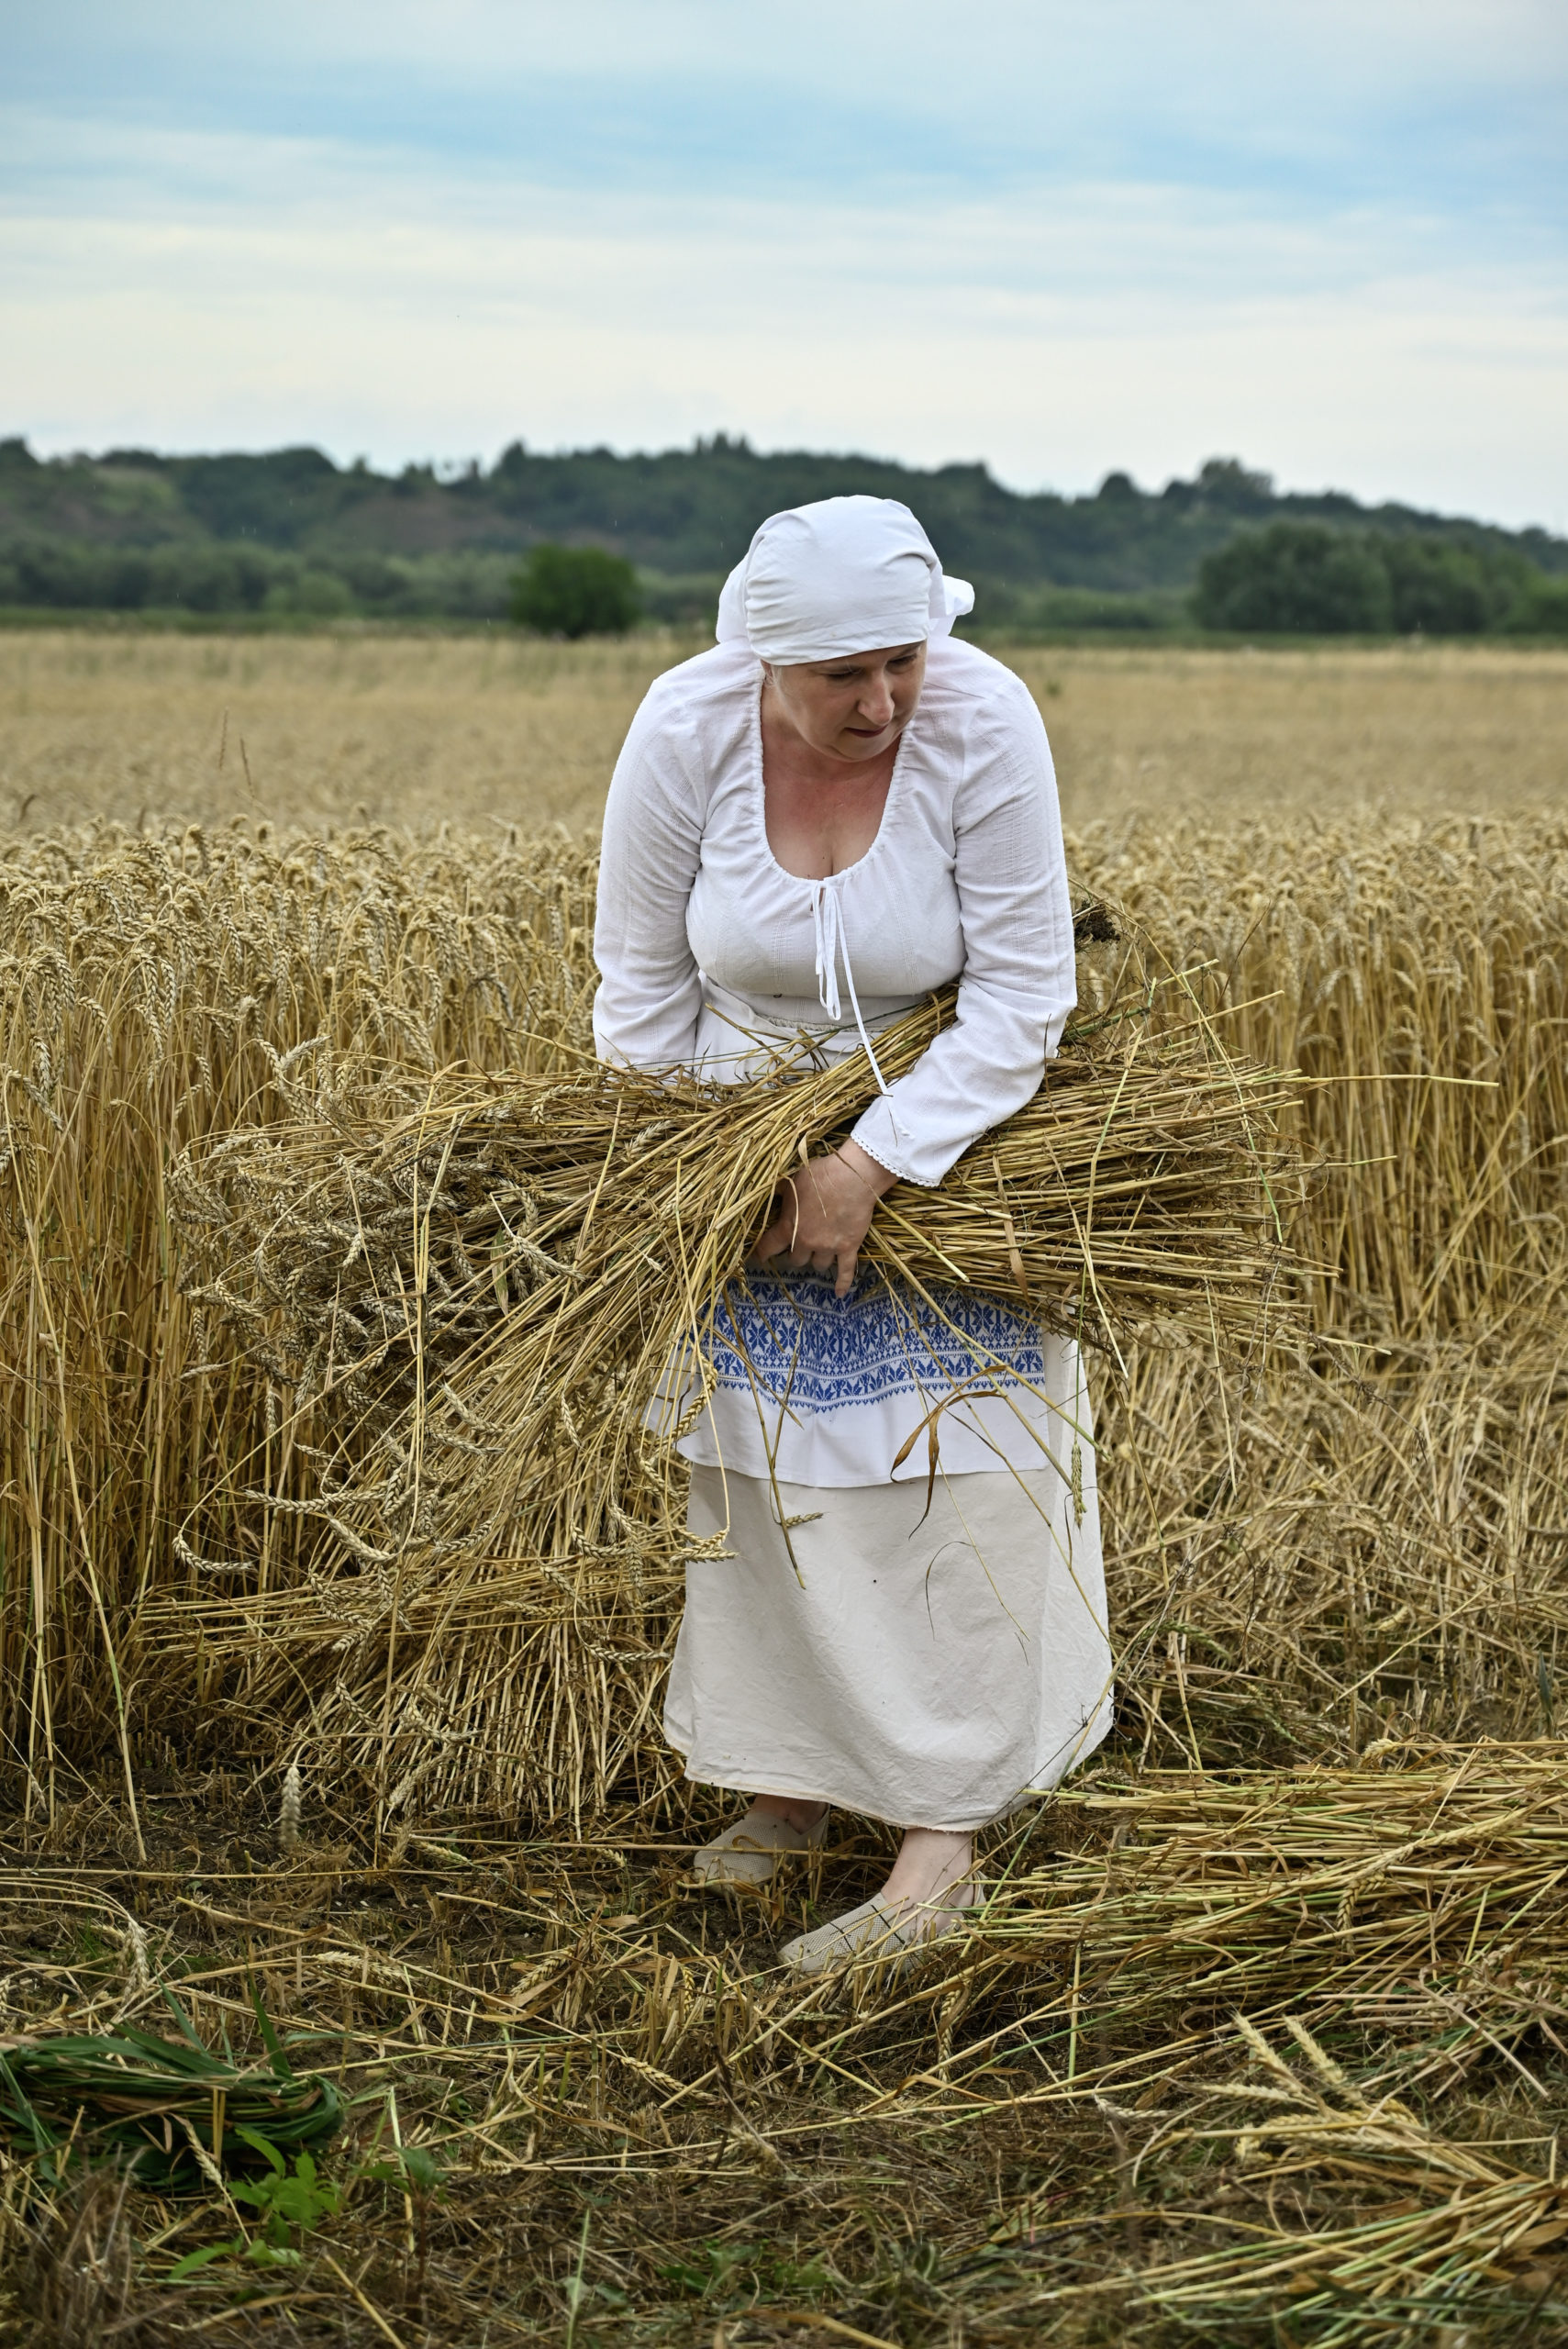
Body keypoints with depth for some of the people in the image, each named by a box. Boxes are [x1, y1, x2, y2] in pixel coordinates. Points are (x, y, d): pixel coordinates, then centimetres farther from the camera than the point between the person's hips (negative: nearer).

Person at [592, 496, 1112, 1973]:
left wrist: (871, 1163, -27)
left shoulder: (983, 722, -27)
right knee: (760, 1454, 7)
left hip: (946, 1136, -2)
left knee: (947, 1466, -6)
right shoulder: (685, 731, -21)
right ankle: (796, 1773, 23)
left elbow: (1022, 995, -23)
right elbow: (643, 979, -7)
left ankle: (942, 1840, -1)